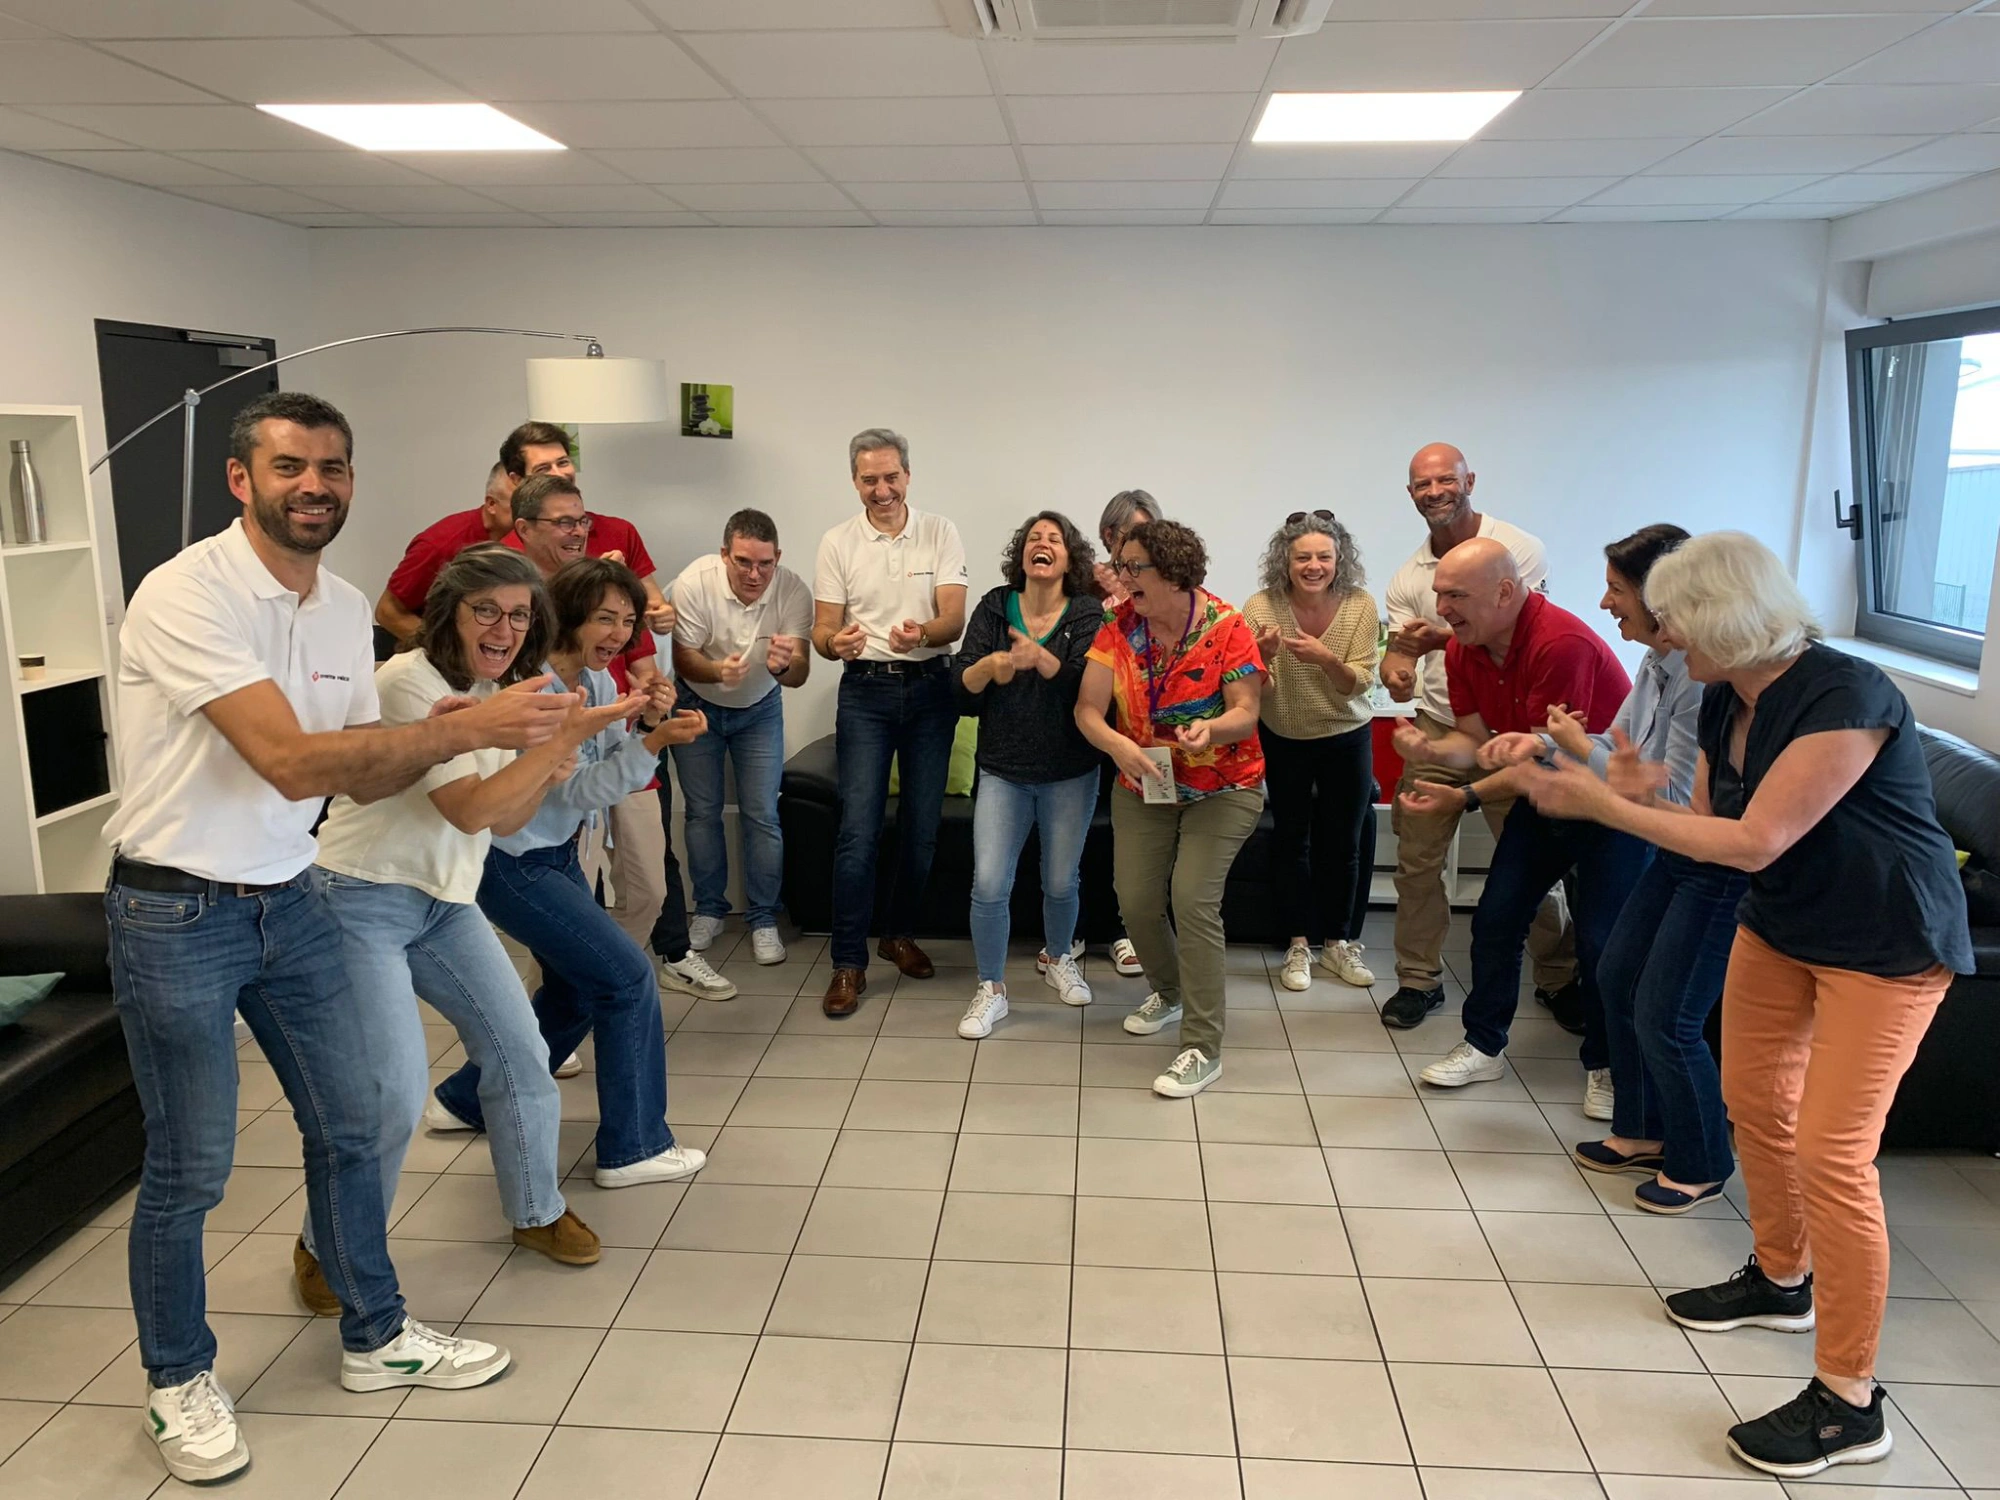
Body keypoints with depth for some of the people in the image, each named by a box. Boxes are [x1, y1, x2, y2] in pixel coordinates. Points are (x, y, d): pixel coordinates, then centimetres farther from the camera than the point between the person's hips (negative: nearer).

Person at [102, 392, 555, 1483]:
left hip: (288, 900, 7)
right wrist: (466, 725, -30)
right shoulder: (187, 594, -20)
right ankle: (178, 1381, 30)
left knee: (348, 1127, 14)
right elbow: (292, 761, -30)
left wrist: (450, 733, -13)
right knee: (189, 1171, 6)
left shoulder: (348, 609, 3)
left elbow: (364, 776, 6)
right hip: (177, 913, -7)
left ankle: (375, 1338, 33)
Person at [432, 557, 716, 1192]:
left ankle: (464, 1100, 37)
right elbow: (579, 791, -25)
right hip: (511, 863, -9)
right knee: (628, 977, -9)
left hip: (557, 853, 9)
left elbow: (615, 777, 1)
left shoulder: (599, 680, 1)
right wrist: (654, 741, -37)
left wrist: (649, 725, -17)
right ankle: (634, 1149, 2)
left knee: (576, 991, 19)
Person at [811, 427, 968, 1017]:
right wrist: (836, 642, -26)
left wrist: (921, 633, -32)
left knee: (922, 825, 9)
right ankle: (848, 962, -2)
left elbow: (954, 618, -8)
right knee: (858, 828, -8)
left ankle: (899, 933, 28)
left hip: (930, 687, 1)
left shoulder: (940, 533, 1)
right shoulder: (838, 543, 1)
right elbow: (823, 628, -1)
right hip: (865, 688, -1)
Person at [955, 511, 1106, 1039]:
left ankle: (1058, 960, 42)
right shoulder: (993, 608, -1)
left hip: (1069, 775, 0)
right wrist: (985, 667, -24)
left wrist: (1041, 657, -35)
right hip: (1003, 771, 1)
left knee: (1061, 883, 12)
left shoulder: (1087, 614, -6)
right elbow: (962, 691, -4)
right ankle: (991, 991, 11)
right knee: (989, 885, -6)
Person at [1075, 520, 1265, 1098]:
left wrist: (1212, 728, -40)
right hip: (1144, 788, 4)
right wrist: (1118, 745, -32)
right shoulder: (1119, 626, -7)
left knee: (1193, 898, -17)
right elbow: (1087, 709, -11)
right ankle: (1169, 993, 34)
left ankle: (1203, 1049, -9)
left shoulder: (1226, 628, -16)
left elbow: (1246, 714, -17)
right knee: (1135, 900, 2)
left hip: (1222, 788, -4)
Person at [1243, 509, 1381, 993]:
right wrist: (1261, 658, -39)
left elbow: (1359, 684, -18)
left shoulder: (1360, 605, -18)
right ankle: (1299, 943, 21)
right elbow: (1256, 692, -17)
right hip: (1283, 740, -1)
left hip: (1346, 737, 1)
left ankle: (1335, 941, 27)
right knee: (1291, 839, 7)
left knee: (1342, 843, 10)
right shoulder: (1261, 607, -21)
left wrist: (1326, 659, -38)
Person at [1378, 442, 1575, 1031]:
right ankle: (1418, 979, 19)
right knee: (1417, 860, 6)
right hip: (1437, 729, 4)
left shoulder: (1520, 549, -7)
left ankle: (1559, 978, 23)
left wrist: (1443, 638, -28)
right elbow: (1398, 648, 4)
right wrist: (1396, 674, -21)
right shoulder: (1408, 576, 7)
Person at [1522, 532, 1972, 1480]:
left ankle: (1849, 1403, 4)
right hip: (1780, 922, 9)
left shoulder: (1846, 697, -28)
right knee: (1753, 1100, 16)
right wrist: (1606, 787, -11)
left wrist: (1603, 805, -26)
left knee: (1831, 1152, -9)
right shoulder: (1725, 702, -2)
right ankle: (1781, 1279, 40)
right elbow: (1707, 826, 0)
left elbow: (1753, 841, -30)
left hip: (1884, 945, -8)